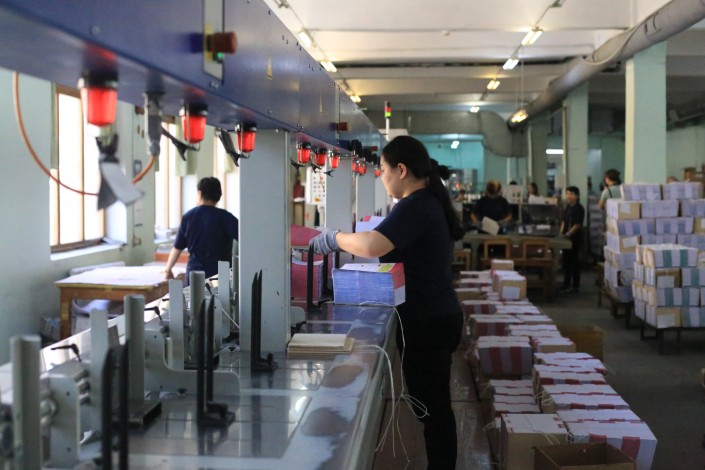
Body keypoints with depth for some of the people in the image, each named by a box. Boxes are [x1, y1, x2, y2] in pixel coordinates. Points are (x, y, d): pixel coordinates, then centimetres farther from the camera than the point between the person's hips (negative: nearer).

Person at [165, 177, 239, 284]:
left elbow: (177, 248, 12)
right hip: (220, 274, -3)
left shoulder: (187, 217, 5)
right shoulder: (224, 217, -7)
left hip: (193, 274, 3)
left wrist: (168, 269, 24)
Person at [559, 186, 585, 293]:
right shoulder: (568, 207, 12)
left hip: (574, 238, -8)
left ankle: (575, 286, 6)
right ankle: (566, 284, 21)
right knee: (566, 261, 12)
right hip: (566, 238, 8)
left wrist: (567, 234, -21)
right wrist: (561, 232, 5)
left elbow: (577, 225, -17)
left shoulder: (579, 208, -12)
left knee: (574, 262, -1)